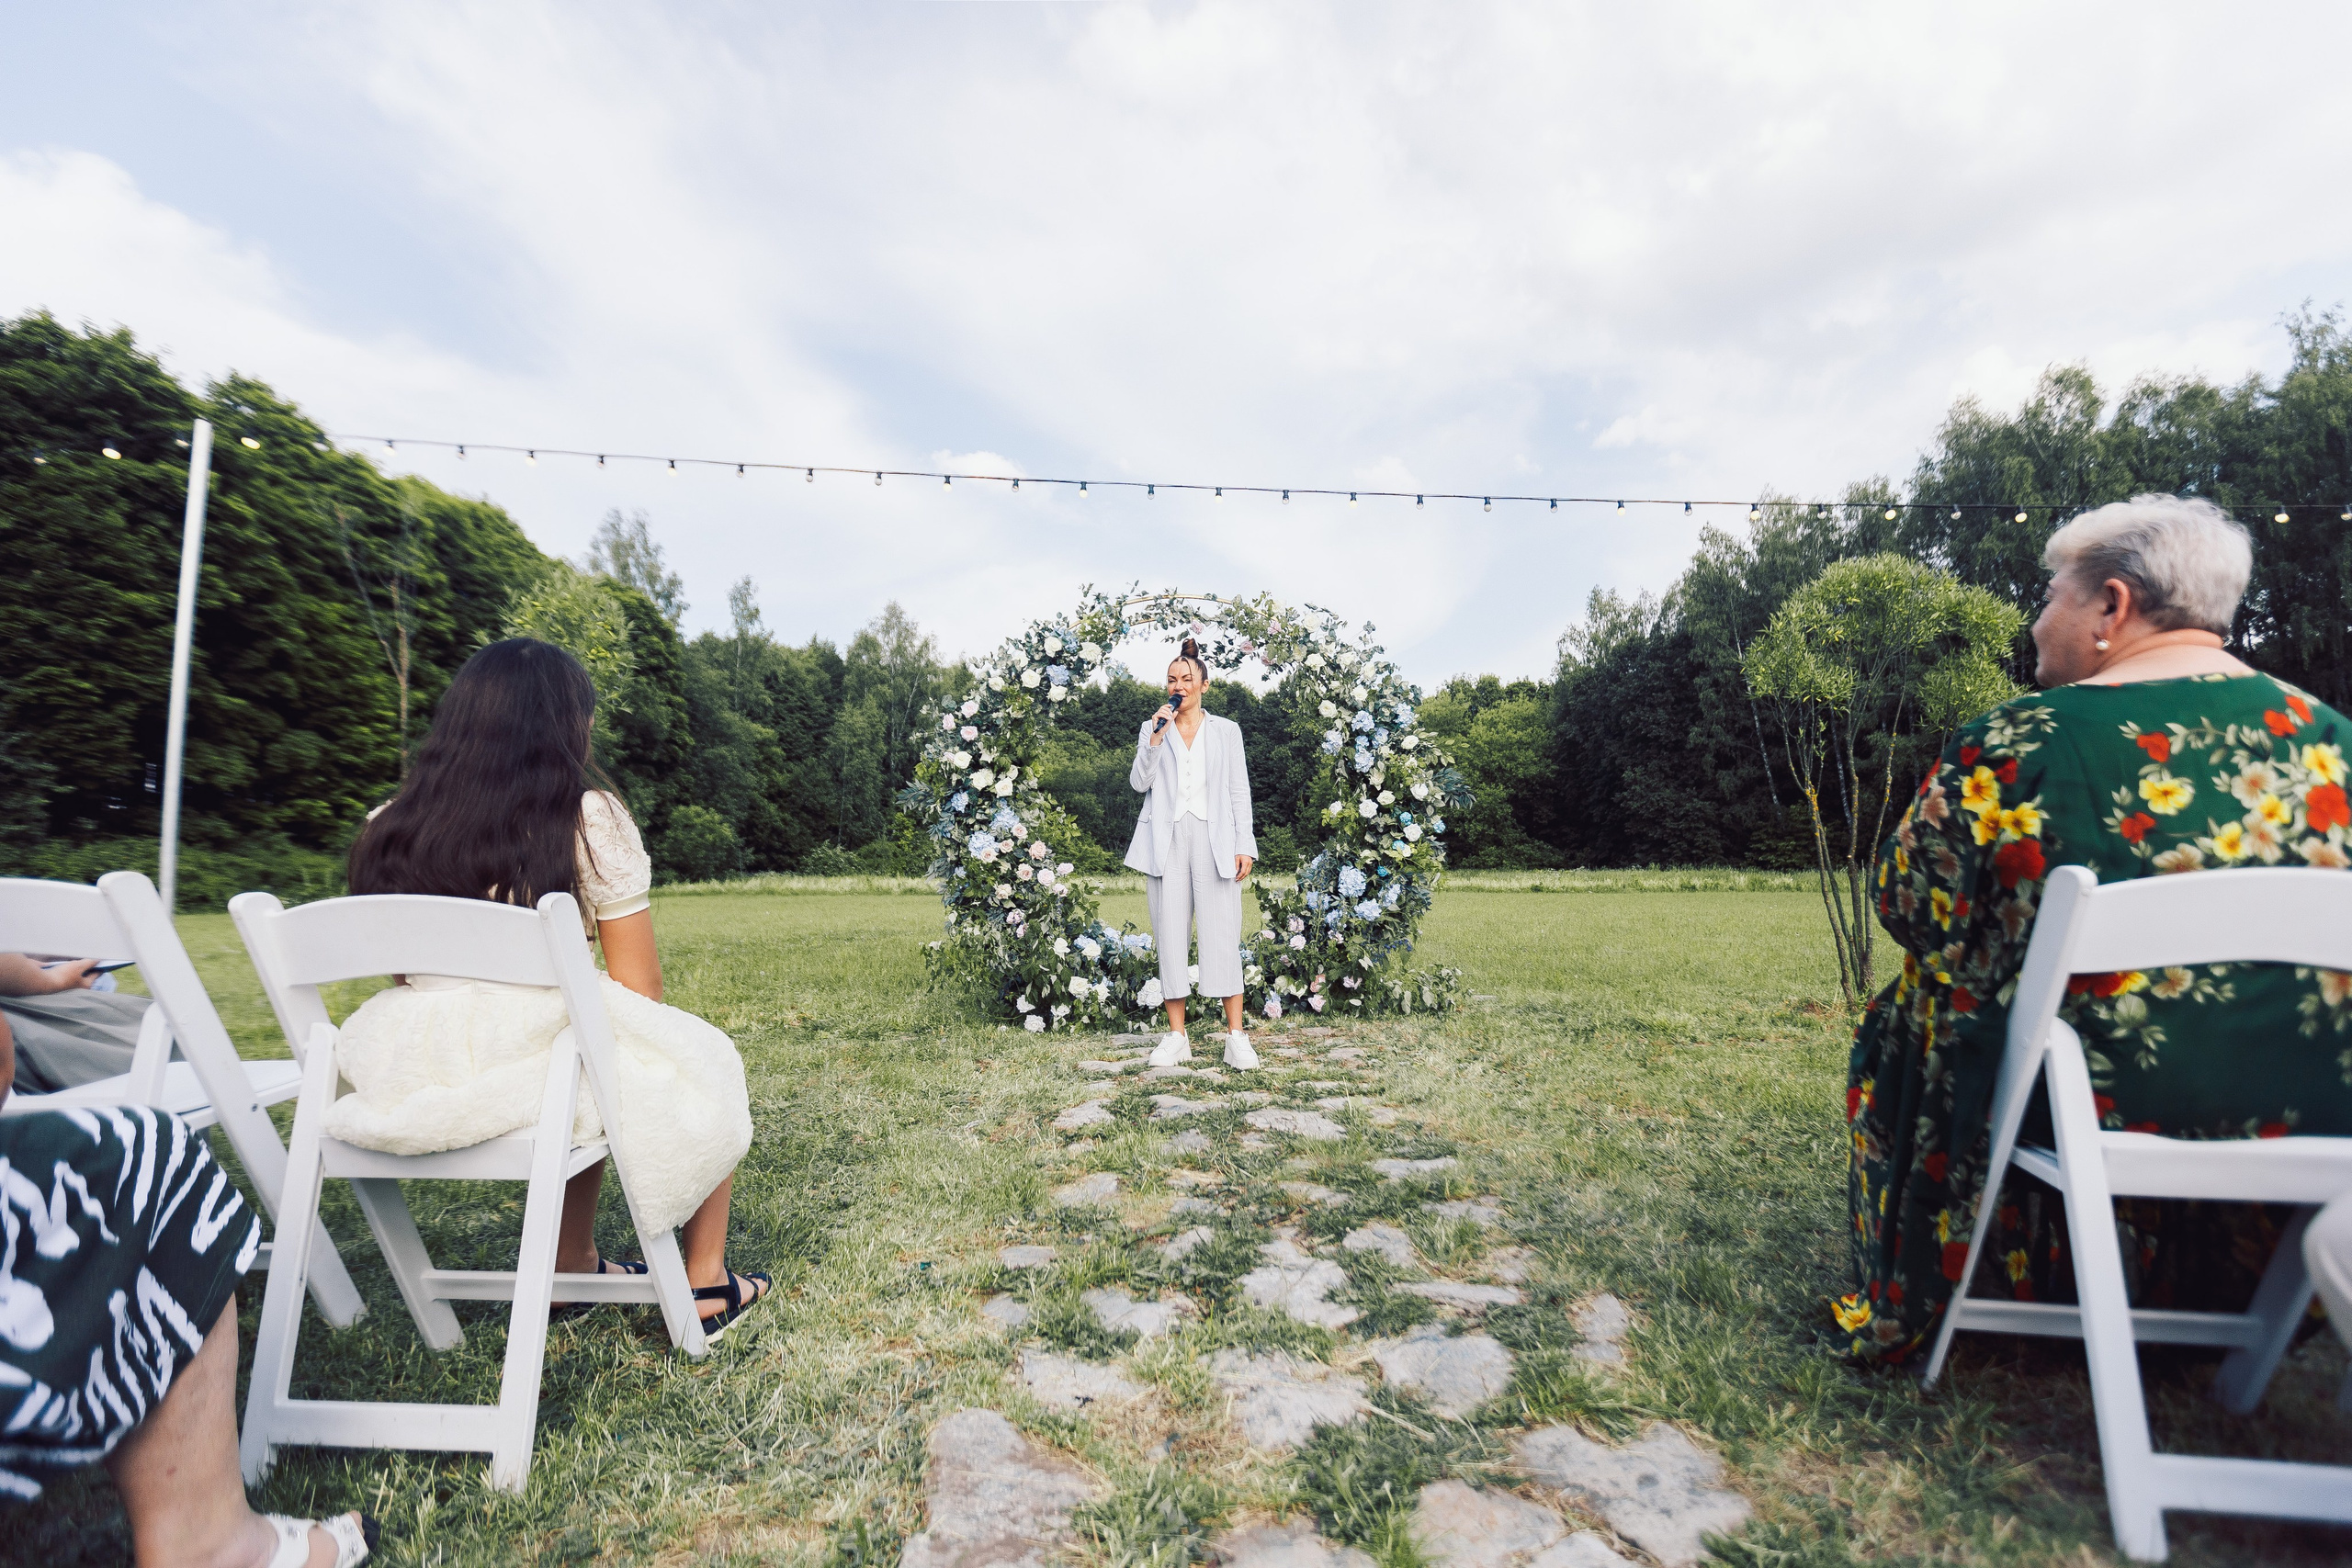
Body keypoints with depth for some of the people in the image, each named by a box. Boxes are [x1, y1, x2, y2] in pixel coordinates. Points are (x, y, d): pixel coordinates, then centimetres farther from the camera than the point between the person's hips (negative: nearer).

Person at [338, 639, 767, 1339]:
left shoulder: (389, 826, 8)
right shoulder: (589, 817, -8)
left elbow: (407, 974, 17)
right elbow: (639, 988, -6)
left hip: (400, 1092, 7)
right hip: (529, 1068, -6)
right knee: (704, 1064, 20)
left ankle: (571, 1268, 40)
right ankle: (706, 1287, 24)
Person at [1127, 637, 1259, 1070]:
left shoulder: (1226, 731, 11)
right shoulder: (1153, 729, 14)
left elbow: (1239, 792, 7)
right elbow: (1139, 783, 2)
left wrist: (1244, 846, -1)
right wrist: (1157, 738, -9)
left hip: (1214, 839, -1)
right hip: (1166, 840, 2)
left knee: (1223, 936, -7)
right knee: (1170, 936, 1)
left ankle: (1236, 1038, -3)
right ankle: (1176, 1037, 8)